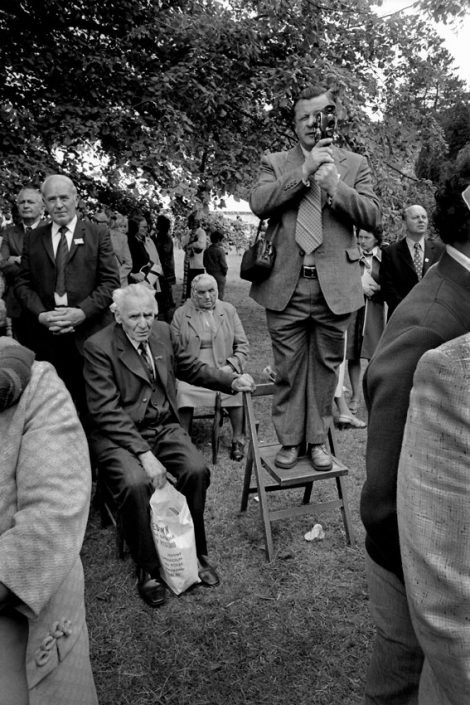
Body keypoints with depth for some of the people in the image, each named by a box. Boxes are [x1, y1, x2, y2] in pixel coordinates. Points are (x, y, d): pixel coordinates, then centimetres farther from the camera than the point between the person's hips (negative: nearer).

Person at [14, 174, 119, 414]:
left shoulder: (98, 233, 4)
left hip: (90, 333, -2)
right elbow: (22, 284, 10)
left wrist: (82, 312, -14)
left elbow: (110, 281, -2)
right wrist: (41, 315, -8)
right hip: (47, 334, 2)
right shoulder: (34, 239, 13)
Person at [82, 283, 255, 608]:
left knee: (197, 470, -21)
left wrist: (232, 380, 2)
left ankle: (196, 553, 4)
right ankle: (148, 569, -6)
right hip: (119, 434, -4)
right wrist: (144, 453, -24)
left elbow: (192, 368, 18)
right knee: (135, 483, -30)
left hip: (165, 428, 4)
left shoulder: (163, 331, 4)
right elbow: (107, 411, -16)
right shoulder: (98, 347, -12)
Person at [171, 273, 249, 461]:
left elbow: (242, 345, 10)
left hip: (223, 369, 0)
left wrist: (231, 366, -6)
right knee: (182, 390, -30)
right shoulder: (181, 314, 9)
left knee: (236, 388, -29)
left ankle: (237, 440, -9)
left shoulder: (228, 310, 11)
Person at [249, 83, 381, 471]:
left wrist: (334, 184, -11)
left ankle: (318, 440, 22)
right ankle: (289, 441, 19)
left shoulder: (355, 164, 13)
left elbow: (373, 217, 2)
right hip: (286, 284, 0)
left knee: (326, 366, 7)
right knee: (288, 369, 5)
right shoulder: (275, 162, 13)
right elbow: (258, 203, -6)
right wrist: (305, 172, -12)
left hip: (335, 285, 1)